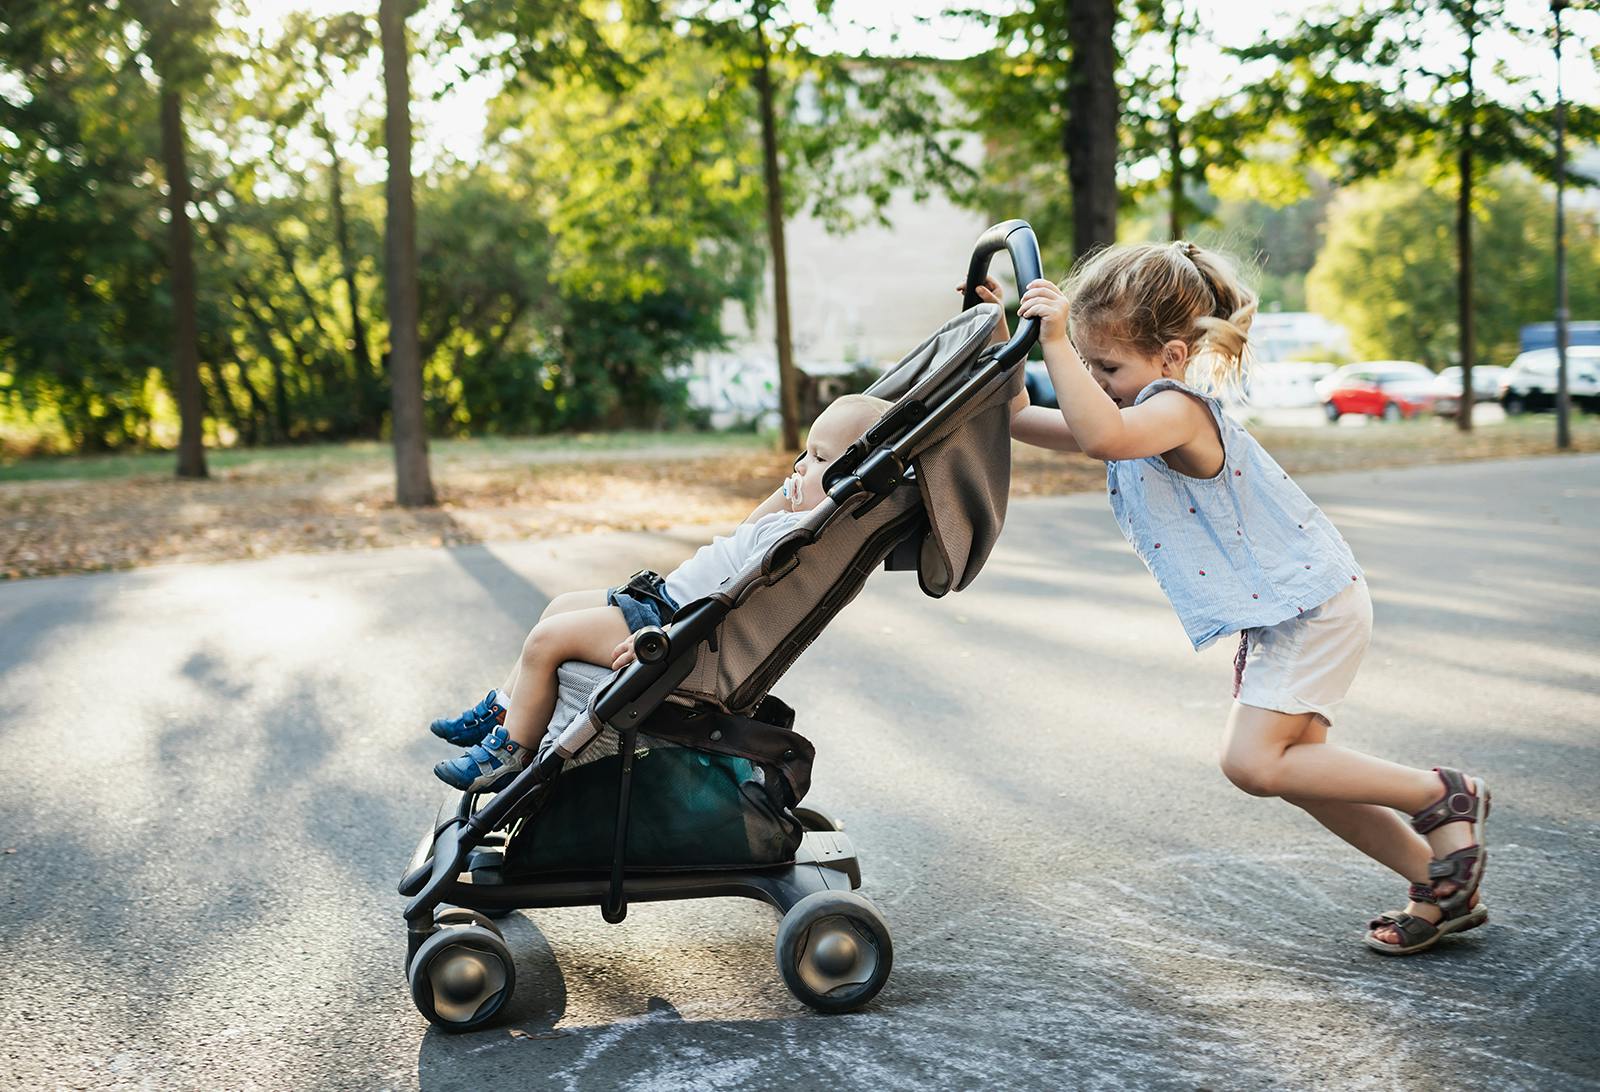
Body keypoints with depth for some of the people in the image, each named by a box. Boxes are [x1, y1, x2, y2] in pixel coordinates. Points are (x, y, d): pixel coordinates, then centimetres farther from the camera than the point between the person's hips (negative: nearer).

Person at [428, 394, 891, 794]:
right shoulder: (791, 520, 6)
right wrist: (792, 486, 18)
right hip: (663, 597, 12)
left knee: (546, 639, -8)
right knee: (563, 605, 21)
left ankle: (512, 751, 6)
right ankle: (502, 709, 31)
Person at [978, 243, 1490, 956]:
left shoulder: (1176, 410, -23)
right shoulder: (1137, 418, 7)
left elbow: (1102, 437, -46)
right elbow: (1026, 422, 12)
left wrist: (1054, 342, -44)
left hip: (1312, 606, -11)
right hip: (1278, 616, 11)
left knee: (1252, 760, -15)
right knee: (1287, 765, 14)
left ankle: (1443, 797, -1)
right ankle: (1440, 885, 24)